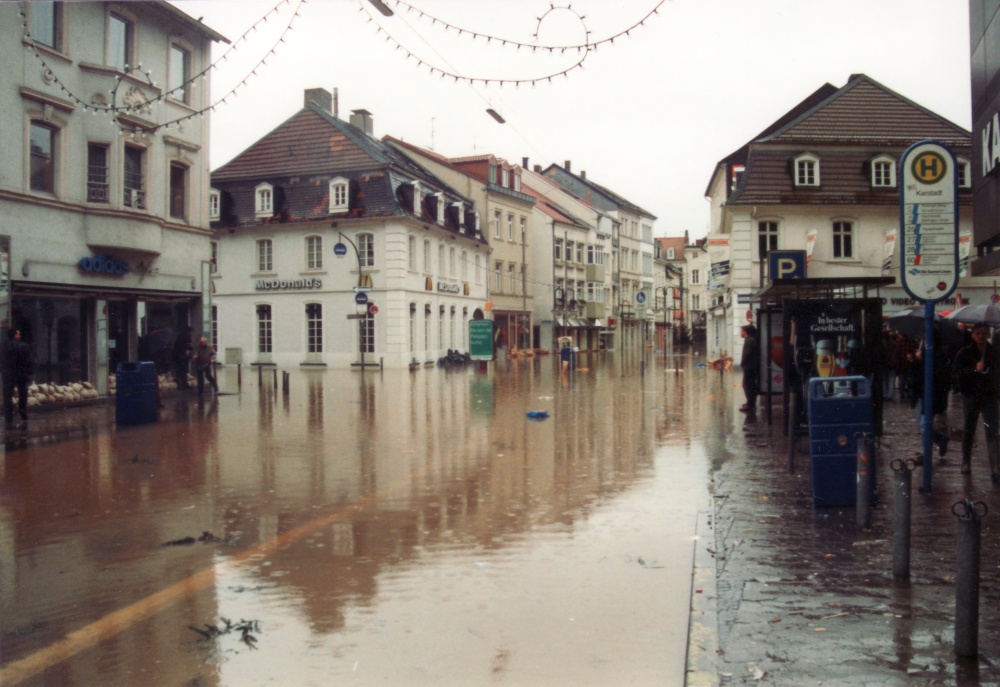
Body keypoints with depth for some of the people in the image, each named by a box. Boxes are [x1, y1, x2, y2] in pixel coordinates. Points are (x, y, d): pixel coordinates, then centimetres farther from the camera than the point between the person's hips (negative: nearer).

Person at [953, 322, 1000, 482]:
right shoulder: (965, 353, -4)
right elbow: (958, 373, -14)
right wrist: (975, 369, -26)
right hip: (971, 396, 0)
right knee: (968, 430, 12)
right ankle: (966, 462, 27)